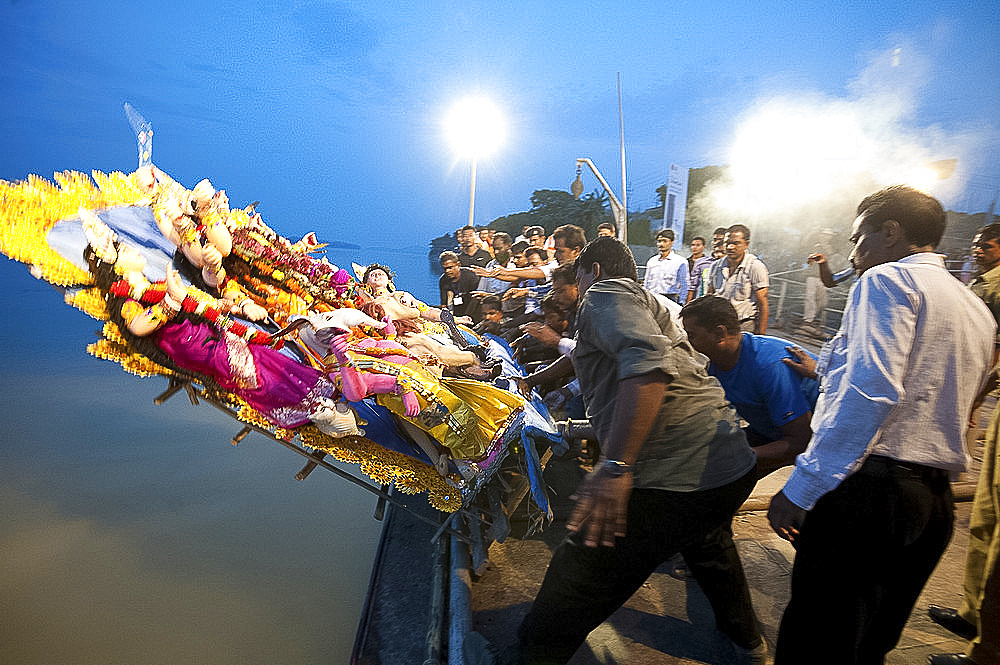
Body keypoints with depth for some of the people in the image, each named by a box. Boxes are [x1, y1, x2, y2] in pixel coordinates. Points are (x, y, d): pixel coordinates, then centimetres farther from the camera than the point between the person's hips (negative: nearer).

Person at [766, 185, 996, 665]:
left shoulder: (888, 279, -5)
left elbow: (871, 391, -20)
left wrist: (801, 487, -21)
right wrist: (825, 371, 34)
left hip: (868, 488, -9)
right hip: (934, 500, 9)